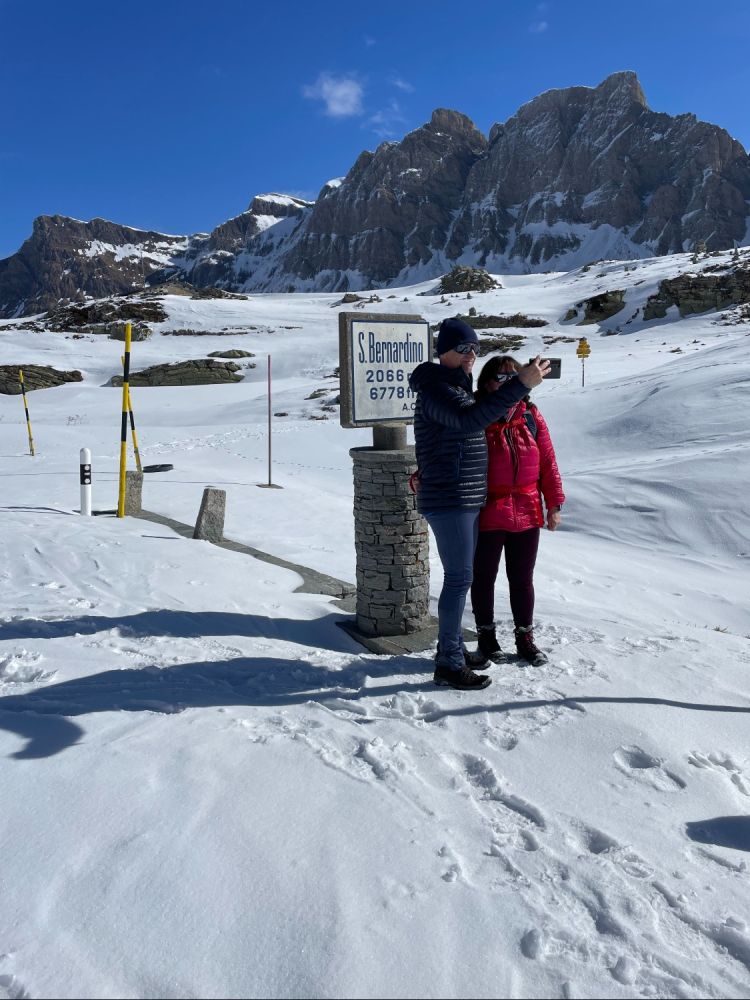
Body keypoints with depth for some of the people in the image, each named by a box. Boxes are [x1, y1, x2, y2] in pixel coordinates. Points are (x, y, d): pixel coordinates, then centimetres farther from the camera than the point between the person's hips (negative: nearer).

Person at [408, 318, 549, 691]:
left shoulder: (458, 388, 19)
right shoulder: (435, 389, -15)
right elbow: (469, 419, -33)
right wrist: (520, 385, -37)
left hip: (466, 500, 10)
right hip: (448, 501, -10)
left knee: (460, 576, 16)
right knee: (459, 579, -8)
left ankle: (451, 647, 28)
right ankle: (449, 664, 0)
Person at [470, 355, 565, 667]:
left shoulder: (531, 416, 3)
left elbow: (548, 462, 6)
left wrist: (554, 503, 5)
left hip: (527, 513, 3)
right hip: (487, 515, -3)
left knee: (522, 579, 14)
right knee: (484, 577, 11)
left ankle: (525, 637, 29)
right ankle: (486, 635, 28)